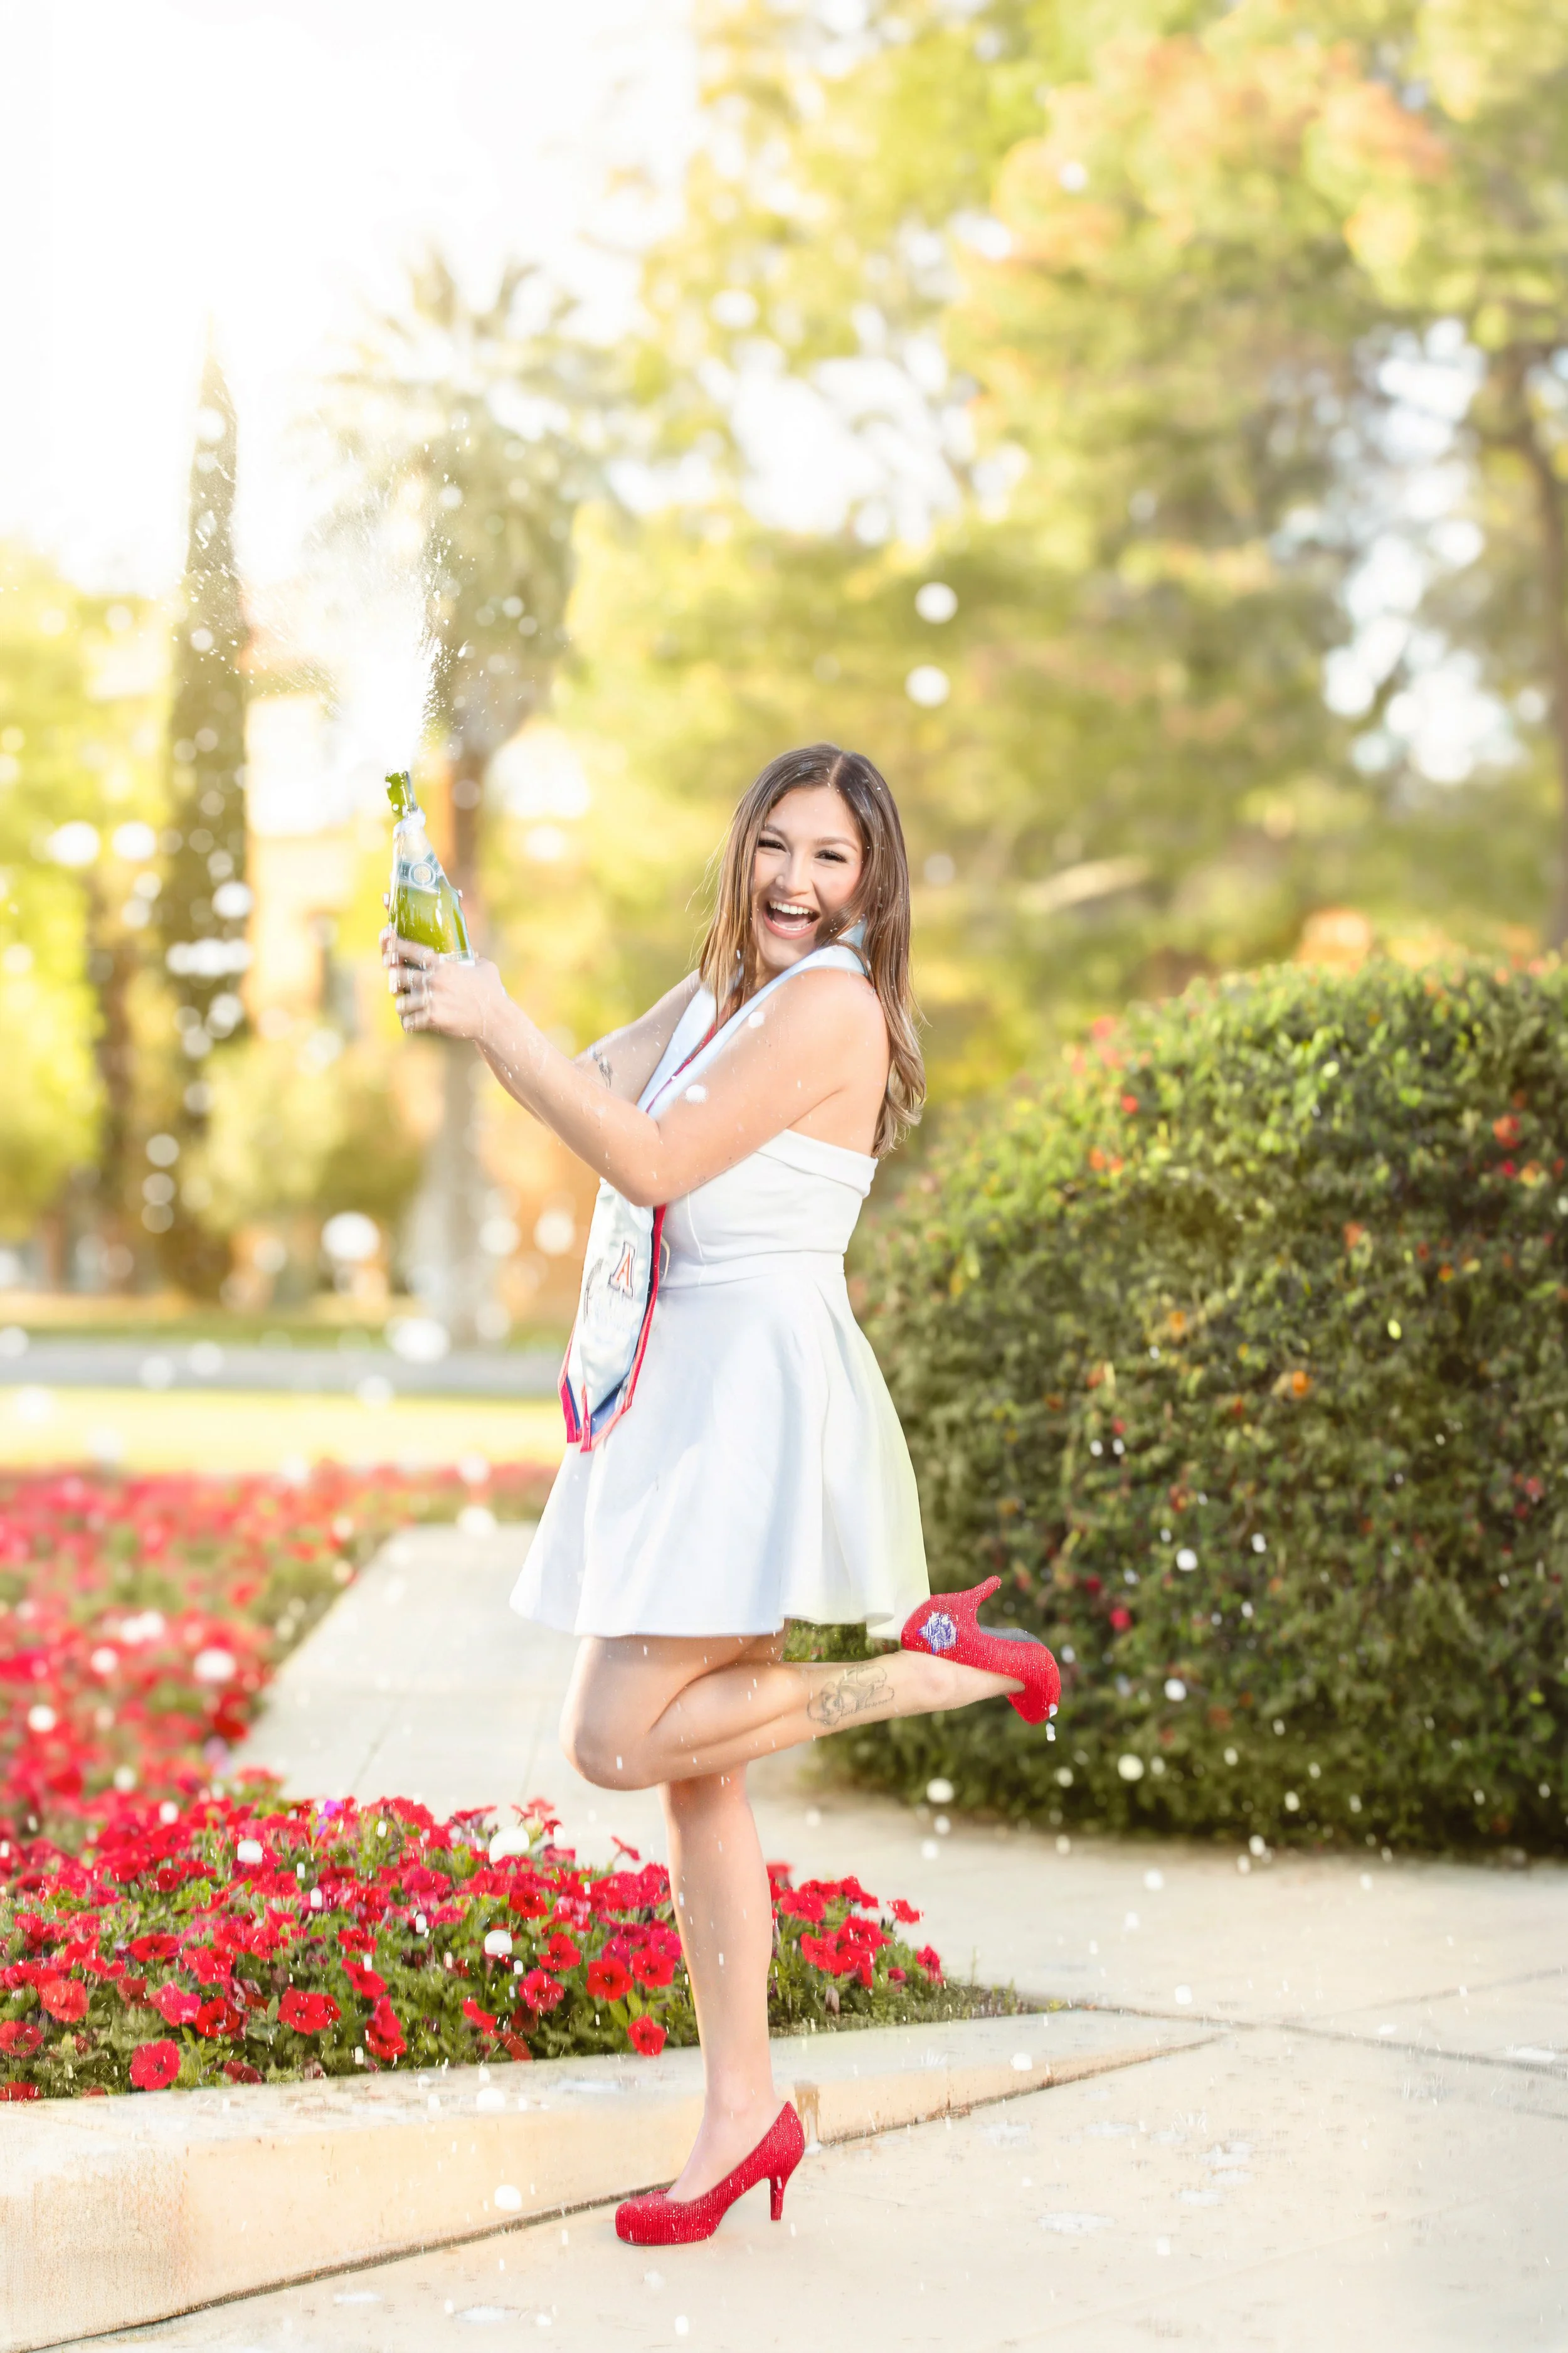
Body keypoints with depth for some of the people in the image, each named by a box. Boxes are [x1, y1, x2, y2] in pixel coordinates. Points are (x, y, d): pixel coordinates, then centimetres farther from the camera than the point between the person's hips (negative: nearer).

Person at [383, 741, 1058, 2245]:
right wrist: (462, 1006, -2)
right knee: (693, 1764, 8)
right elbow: (582, 1092, 14)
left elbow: (652, 1162, -17)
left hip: (761, 1386, -9)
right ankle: (742, 2109, 15)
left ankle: (927, 1661, 0)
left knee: (619, 1739, -13)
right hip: (682, 1389, 9)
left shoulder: (829, 1002, -11)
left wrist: (493, 1021, -15)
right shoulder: (712, 996, 18)